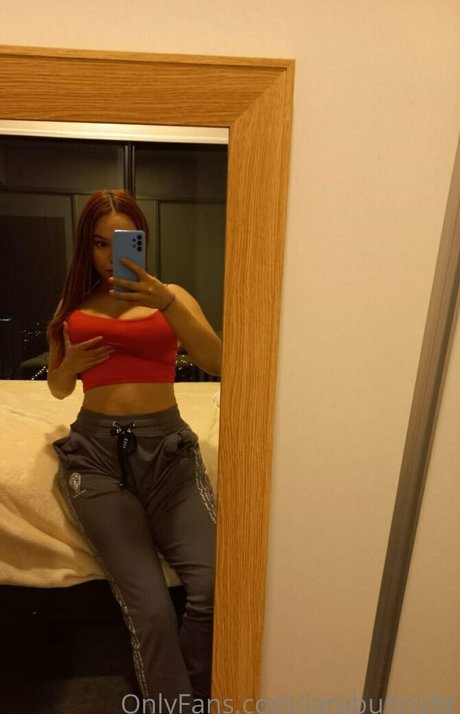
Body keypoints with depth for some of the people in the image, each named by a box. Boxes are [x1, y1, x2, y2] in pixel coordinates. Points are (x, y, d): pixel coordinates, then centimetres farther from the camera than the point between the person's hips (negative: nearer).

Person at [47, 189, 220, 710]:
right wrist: (70, 365, 0)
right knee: (149, 605, -18)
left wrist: (165, 301, -17)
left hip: (166, 444, 0)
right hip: (95, 449, 1)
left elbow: (216, 363, -6)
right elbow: (58, 388, 23)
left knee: (213, 585, -17)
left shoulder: (172, 296, 11)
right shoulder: (73, 304, 16)